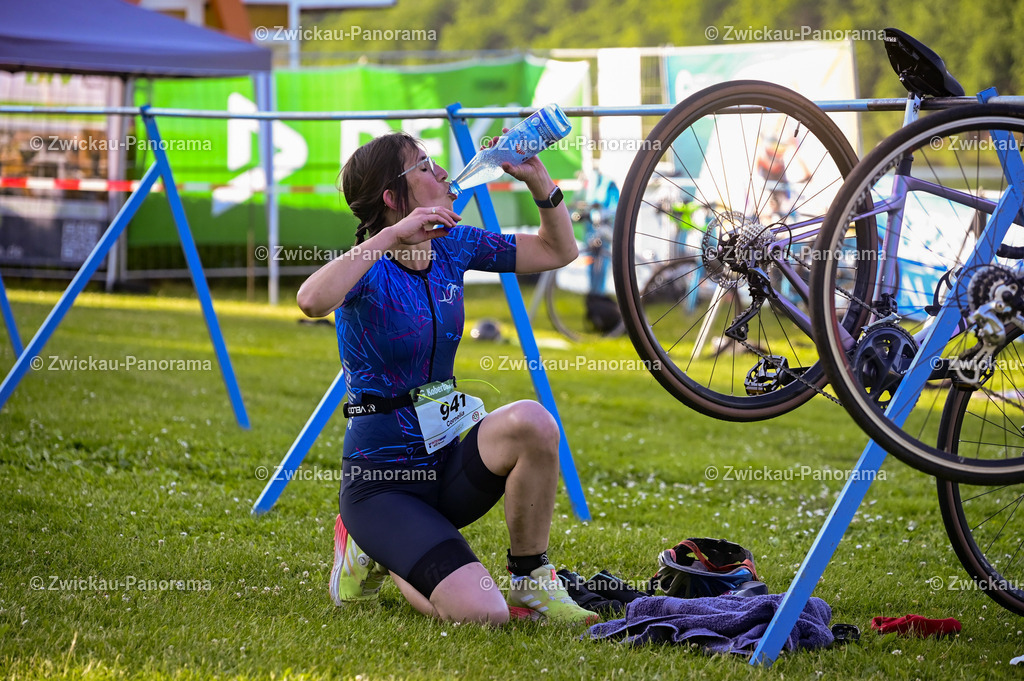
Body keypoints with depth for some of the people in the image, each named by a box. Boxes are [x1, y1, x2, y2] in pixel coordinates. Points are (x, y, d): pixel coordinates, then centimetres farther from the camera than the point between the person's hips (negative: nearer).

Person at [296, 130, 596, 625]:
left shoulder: (452, 247, 6)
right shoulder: (369, 267, -14)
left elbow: (559, 251, 17)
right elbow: (311, 300, -39)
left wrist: (537, 179, 2)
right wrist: (392, 236, -35)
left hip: (446, 460, 6)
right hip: (382, 481, -6)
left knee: (531, 422, -28)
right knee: (481, 614, -23)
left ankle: (531, 583, -9)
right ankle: (373, 554, 7)